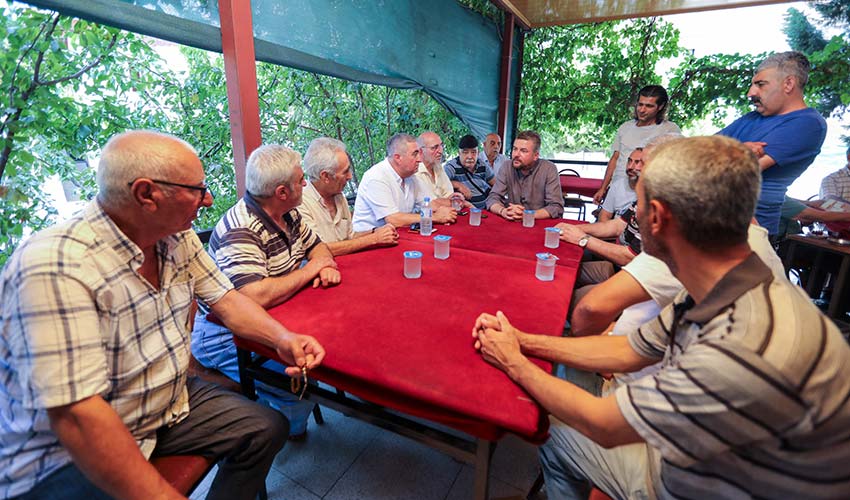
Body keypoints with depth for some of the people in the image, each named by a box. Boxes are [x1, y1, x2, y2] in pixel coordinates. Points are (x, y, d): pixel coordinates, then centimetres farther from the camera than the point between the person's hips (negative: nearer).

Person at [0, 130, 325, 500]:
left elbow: (224, 298, 3)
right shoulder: (55, 268, -28)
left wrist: (282, 337, -14)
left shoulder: (176, 237, -4)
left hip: (168, 401, 7)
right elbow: (77, 417, -30)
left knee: (268, 429, 1)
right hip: (63, 459, -7)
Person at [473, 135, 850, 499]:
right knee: (554, 433, 12)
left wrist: (515, 363, -11)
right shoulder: (708, 295, -11)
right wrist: (523, 341, -3)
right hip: (686, 462, 6)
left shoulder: (748, 350, -37)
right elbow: (628, 351, 2)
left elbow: (603, 425, -26)